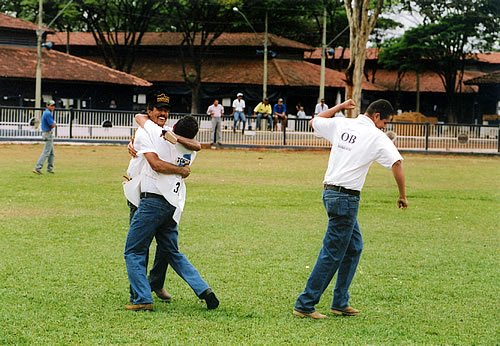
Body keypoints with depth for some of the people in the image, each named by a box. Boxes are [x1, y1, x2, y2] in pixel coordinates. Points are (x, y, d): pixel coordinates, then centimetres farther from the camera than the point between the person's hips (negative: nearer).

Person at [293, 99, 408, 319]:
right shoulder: (376, 136, -9)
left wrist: (340, 107, 32)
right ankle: (305, 305, -2)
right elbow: (396, 163, -20)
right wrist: (402, 195, -12)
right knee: (332, 254, -3)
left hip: (330, 192, 8)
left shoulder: (340, 124, 9)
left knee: (354, 247, 18)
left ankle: (340, 303, 20)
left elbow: (314, 122, 26)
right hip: (346, 198, -8)